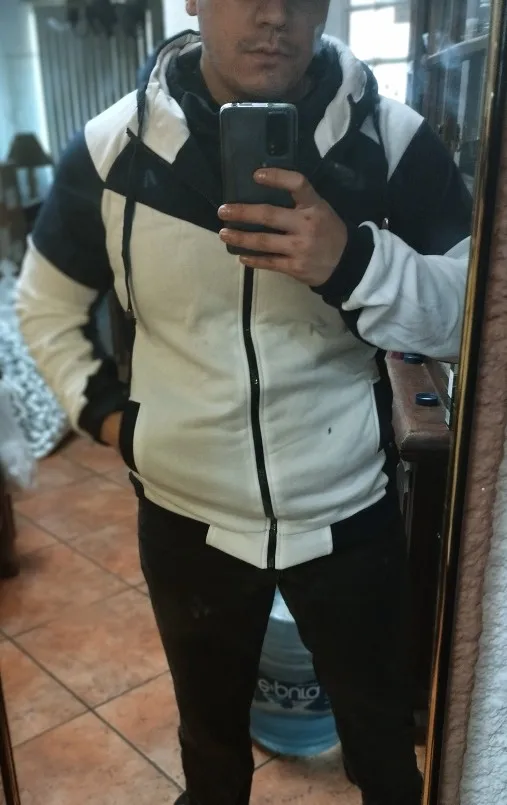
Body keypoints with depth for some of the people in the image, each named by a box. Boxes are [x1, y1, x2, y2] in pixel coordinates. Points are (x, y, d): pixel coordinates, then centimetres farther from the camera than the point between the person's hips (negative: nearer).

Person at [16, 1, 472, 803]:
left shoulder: (391, 137, -12)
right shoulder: (112, 147, -9)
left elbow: (474, 311, -14)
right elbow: (46, 306, 7)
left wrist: (354, 262, -30)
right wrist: (101, 408, -3)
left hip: (349, 515, 0)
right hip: (186, 519, 1)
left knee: (382, 729, 24)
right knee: (210, 733, 28)